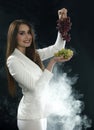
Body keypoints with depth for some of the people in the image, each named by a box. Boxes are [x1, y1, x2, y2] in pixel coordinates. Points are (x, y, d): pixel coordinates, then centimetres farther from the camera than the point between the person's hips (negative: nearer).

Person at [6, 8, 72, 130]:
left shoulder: (33, 55, 8)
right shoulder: (13, 61, -17)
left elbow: (57, 48, 9)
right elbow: (36, 88, -21)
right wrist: (53, 62, -22)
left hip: (41, 111, 8)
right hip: (31, 116, -8)